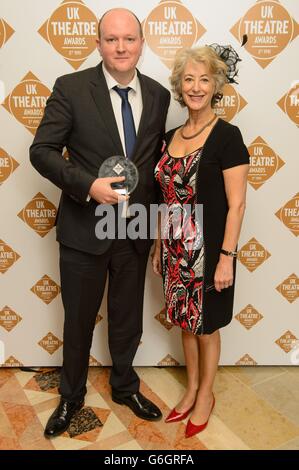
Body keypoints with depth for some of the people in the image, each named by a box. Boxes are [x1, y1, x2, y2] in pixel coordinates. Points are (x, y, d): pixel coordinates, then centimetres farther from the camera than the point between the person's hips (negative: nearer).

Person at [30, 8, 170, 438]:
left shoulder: (158, 95, 4)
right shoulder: (71, 88, -8)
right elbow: (42, 151, -8)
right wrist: (88, 185, -23)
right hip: (85, 228, -3)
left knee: (127, 318, 19)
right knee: (78, 320, 15)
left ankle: (125, 387, 45)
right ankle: (71, 396, 41)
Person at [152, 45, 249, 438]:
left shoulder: (227, 136, -11)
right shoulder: (171, 137, 7)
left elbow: (236, 203, -13)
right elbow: (169, 199, 11)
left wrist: (227, 257, -16)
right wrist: (159, 247, 11)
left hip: (208, 250, -5)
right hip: (176, 249, 6)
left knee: (206, 326, 12)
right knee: (186, 322, 19)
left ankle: (205, 396, 36)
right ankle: (192, 389, 41)